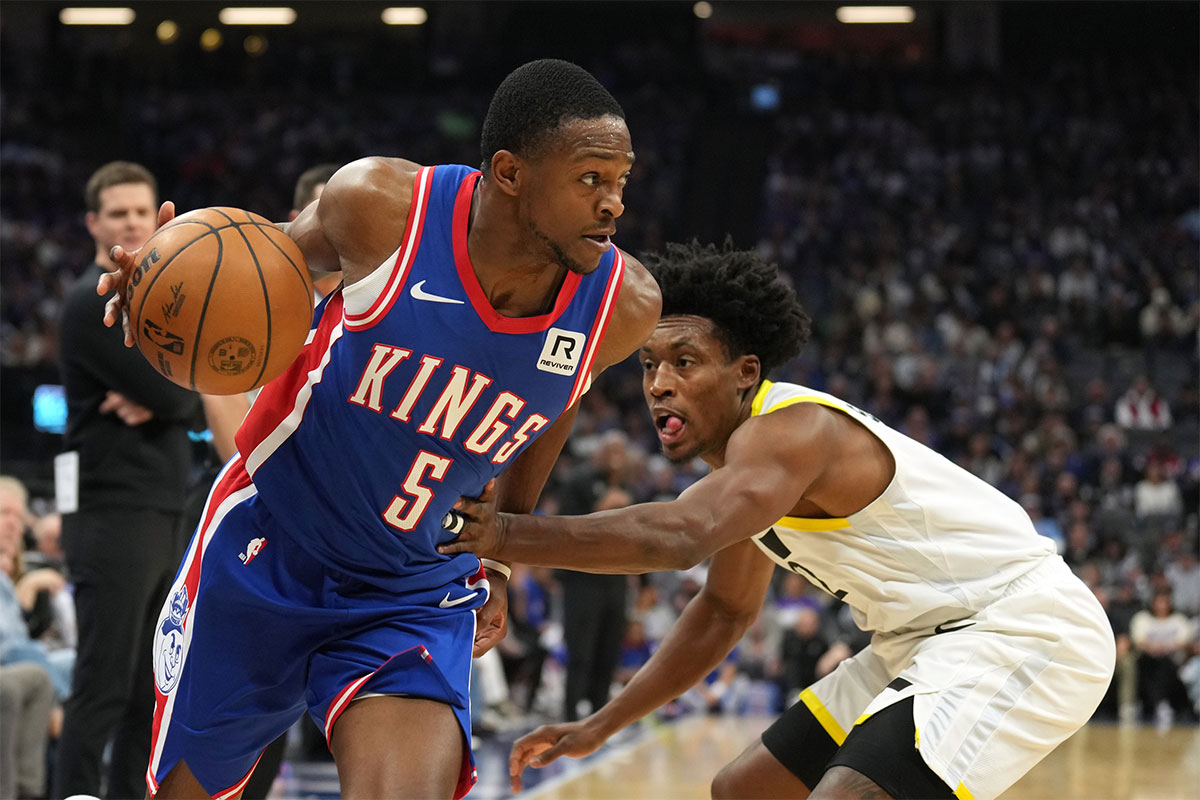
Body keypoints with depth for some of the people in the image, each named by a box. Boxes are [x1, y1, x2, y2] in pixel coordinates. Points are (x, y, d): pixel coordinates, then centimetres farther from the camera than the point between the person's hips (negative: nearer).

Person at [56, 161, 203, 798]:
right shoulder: (93, 304, -9)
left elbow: (190, 399, 6)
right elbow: (171, 392, -19)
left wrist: (151, 402, -11)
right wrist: (162, 397, 0)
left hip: (160, 515, 9)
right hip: (113, 513, -9)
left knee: (151, 692, 10)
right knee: (103, 686, -11)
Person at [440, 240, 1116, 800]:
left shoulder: (793, 429, -22)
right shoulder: (746, 460, 9)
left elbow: (680, 537, -40)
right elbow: (723, 612, 23)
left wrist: (507, 536, -42)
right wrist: (599, 727, 21)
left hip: (1025, 631, -11)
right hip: (933, 642, 11)